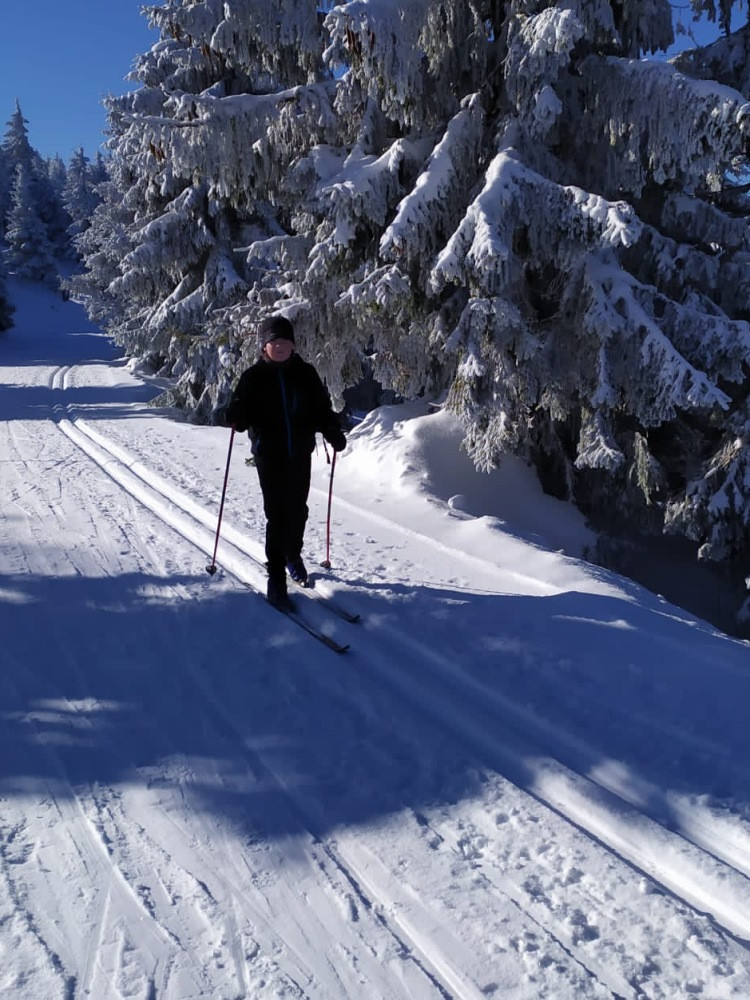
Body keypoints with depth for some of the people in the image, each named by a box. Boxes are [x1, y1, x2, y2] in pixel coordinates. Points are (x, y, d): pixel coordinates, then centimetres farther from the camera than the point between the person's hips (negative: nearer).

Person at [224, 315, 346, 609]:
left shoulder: (306, 374, 4)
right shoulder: (254, 376, -2)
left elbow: (322, 408, 7)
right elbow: (241, 415, -3)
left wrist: (334, 433, -8)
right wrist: (235, 416, -25)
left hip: (300, 455, 3)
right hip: (269, 455, -3)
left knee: (298, 510, 12)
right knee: (277, 514, -7)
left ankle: (293, 555, 39)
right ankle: (276, 577, 2)